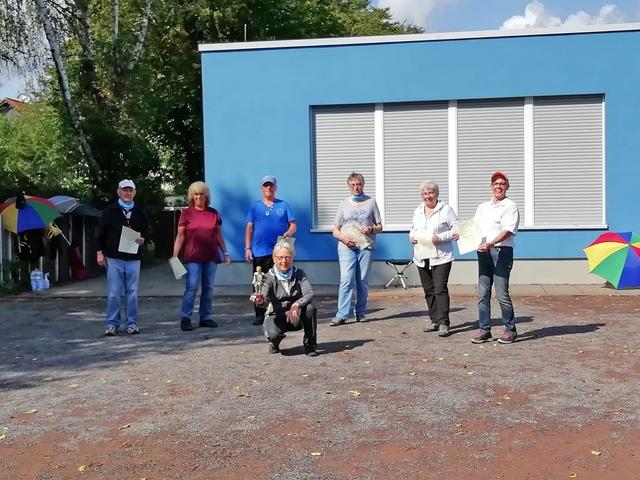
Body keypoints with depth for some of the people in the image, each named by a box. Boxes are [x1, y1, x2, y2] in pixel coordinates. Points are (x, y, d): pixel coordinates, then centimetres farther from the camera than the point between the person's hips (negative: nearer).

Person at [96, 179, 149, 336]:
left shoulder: (140, 213, 11)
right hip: (114, 258, -2)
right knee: (113, 293, 0)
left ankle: (132, 323, 14)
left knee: (132, 293, 5)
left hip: (133, 258, 2)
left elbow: (146, 232, 18)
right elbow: (100, 232, 3)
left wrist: (143, 239, -4)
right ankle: (112, 324, 10)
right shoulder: (110, 211, 2)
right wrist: (100, 252, -3)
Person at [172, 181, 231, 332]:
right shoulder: (187, 213, 3)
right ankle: (185, 318, -3)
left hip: (211, 257, 3)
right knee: (191, 287, -9)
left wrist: (225, 253, 12)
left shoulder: (214, 213, 10)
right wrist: (174, 256, -5)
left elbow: (219, 235, 15)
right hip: (193, 257, -3)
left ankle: (205, 317, 15)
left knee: (208, 288, 7)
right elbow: (180, 236, 1)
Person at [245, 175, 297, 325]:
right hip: (259, 252, 1)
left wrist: (289, 232, -16)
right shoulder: (255, 206, 11)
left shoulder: (284, 205, 9)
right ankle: (260, 315, 9)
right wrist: (247, 248, 0)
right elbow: (249, 228, 8)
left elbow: (293, 224, 6)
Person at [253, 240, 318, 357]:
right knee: (274, 334, -34)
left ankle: (309, 345, -8)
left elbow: (309, 294, -19)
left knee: (310, 308, -30)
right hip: (277, 316, -2)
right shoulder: (270, 276, -10)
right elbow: (265, 298, -27)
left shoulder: (299, 274, -5)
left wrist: (296, 305, -37)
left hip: (296, 315, 2)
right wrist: (260, 301, -52)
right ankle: (274, 343, 7)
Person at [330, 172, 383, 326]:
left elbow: (380, 227, 12)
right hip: (347, 247, -1)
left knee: (363, 282, 4)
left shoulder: (371, 202, 12)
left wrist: (371, 229, -10)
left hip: (366, 246, 1)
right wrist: (343, 237, -9)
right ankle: (342, 315, -13)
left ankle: (360, 313, 15)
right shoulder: (344, 204, 12)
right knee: (346, 280, -12)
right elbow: (335, 230, 11)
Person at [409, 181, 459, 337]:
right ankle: (434, 320, 21)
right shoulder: (417, 211, 15)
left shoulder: (446, 209, -2)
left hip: (441, 257, -6)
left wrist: (440, 237, -18)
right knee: (428, 290, 11)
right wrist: (412, 237, 2)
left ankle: (443, 323, -8)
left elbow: (456, 230, -5)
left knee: (440, 289, -11)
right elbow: (413, 229, 24)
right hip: (422, 258, 6)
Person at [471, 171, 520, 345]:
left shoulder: (510, 206, 1)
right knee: (482, 293, 4)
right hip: (483, 252, 6)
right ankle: (484, 330, 10)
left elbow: (508, 231, -12)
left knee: (502, 294, -7)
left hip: (501, 251, -6)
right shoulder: (482, 207, 21)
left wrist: (490, 243, -24)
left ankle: (510, 330, 5)